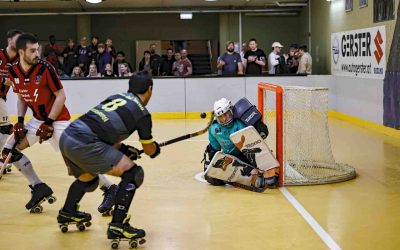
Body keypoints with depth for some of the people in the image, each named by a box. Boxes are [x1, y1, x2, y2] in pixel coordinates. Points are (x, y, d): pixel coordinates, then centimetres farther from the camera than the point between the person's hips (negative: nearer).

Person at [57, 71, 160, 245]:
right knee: (132, 173, -1)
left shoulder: (116, 97, 21)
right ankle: (117, 226, -3)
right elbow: (150, 150, 16)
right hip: (84, 144, -8)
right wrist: (156, 148, 37)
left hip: (67, 137, 8)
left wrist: (123, 149, 24)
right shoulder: (142, 112, 3)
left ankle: (67, 213, 54)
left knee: (88, 178, 34)